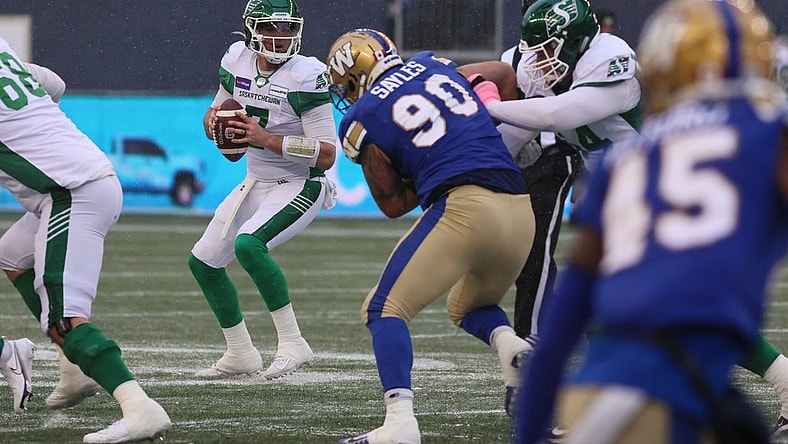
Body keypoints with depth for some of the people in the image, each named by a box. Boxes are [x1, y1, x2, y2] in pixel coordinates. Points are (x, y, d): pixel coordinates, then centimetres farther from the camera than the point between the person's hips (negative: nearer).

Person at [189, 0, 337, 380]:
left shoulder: (307, 75, -22)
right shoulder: (237, 60, -4)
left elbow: (326, 154, -23)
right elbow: (217, 110, 15)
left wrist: (267, 138, -29)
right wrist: (213, 121, -9)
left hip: (300, 187, -8)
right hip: (255, 183, 8)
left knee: (248, 244, -31)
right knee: (204, 261, 11)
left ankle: (292, 344, -19)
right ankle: (240, 355, 27)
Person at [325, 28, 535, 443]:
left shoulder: (362, 120, 4)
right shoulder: (431, 64, 19)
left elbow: (393, 203, 9)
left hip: (464, 206, -6)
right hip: (521, 209, 6)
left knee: (385, 310, 2)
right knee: (468, 306, 30)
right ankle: (510, 345, -2)